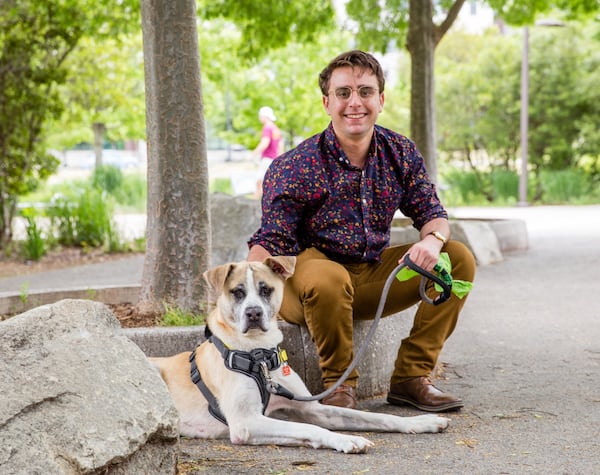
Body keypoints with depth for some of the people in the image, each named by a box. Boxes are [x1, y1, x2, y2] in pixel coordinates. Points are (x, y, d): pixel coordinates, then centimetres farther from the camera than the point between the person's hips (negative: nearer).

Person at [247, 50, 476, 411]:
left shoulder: (401, 154, 1)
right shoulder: (293, 168, -14)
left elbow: (431, 212, 3)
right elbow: (272, 240, -17)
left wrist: (433, 239, -22)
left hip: (375, 274, 5)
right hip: (313, 268, -5)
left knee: (459, 257, -8)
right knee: (327, 278, -40)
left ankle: (412, 377, -5)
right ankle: (340, 384, -14)